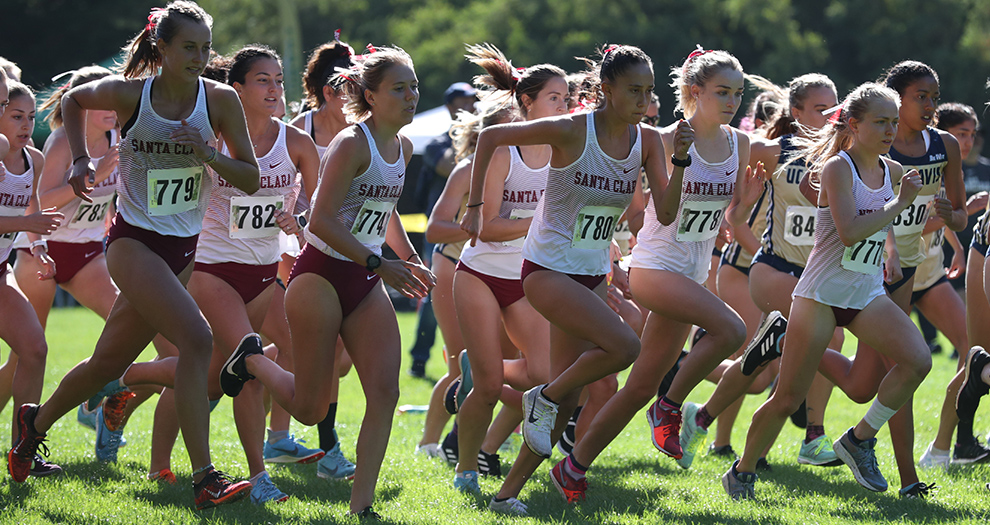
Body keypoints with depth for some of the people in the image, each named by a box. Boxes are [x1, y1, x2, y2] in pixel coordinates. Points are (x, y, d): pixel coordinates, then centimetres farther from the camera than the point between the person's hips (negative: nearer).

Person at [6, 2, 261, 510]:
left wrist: (209, 154, -18)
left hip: (182, 248, 5)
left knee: (110, 360, 15)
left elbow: (250, 178, -1)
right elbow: (73, 100, 11)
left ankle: (37, 420, 43)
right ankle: (204, 479, -25)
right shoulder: (129, 93, -10)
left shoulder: (220, 100, -5)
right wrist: (80, 159, 2)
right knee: (197, 339, -24)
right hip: (134, 242, -5)